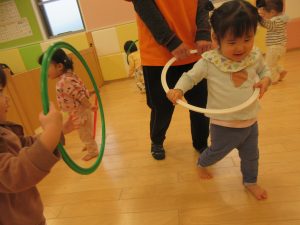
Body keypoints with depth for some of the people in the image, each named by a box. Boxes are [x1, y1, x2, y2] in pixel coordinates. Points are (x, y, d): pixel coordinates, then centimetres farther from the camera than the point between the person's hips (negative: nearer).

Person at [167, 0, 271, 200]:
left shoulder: (255, 56, -6)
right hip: (224, 125, -4)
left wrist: (266, 80, -9)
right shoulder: (209, 62, -19)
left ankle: (250, 181, 52)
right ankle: (201, 164, 54)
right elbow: (190, 76, -9)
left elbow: (265, 70, 12)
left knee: (251, 155, 23)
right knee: (217, 152, 20)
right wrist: (178, 89, -27)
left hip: (250, 122, 5)